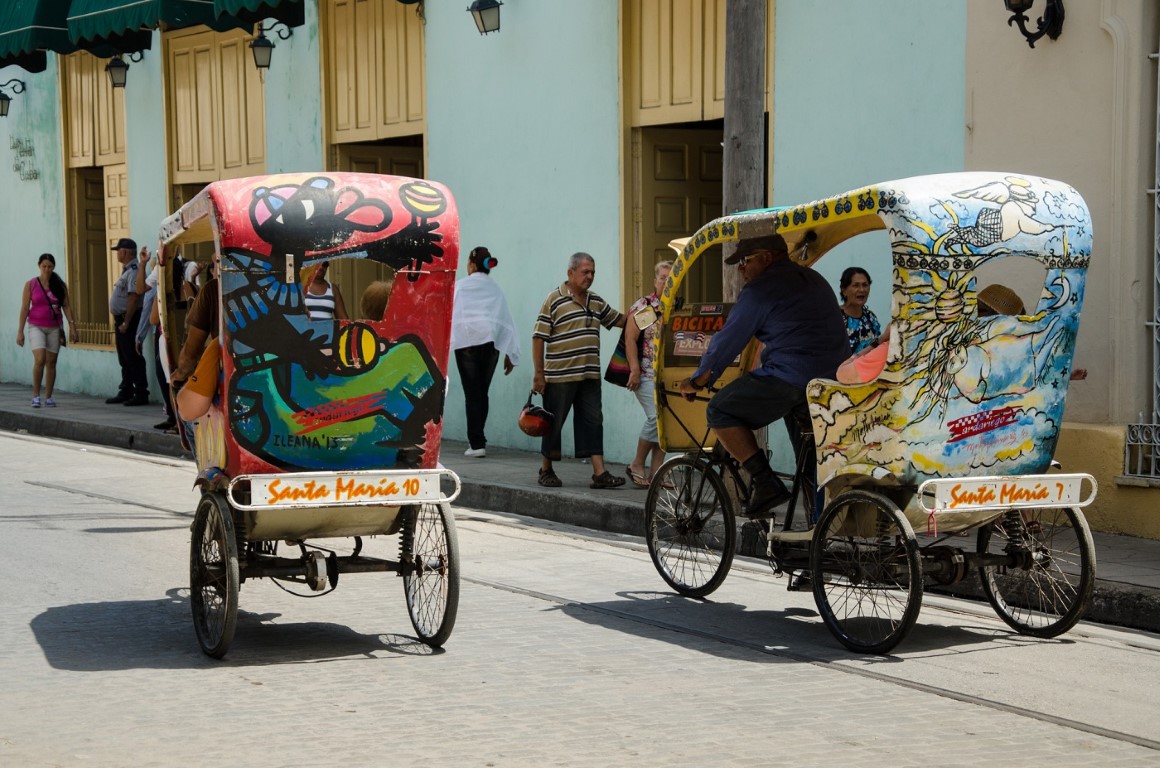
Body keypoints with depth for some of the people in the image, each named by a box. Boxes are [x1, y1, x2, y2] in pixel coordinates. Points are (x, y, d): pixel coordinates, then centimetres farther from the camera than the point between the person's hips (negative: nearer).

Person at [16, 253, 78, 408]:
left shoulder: (60, 285, 5)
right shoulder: (30, 285, 0)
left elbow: (66, 306, 6)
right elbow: (24, 308, 0)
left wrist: (72, 327, -2)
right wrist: (20, 331, -4)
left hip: (54, 328, 2)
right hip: (36, 327, -2)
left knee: (51, 362, 3)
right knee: (39, 360, -17)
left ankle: (48, 397, 10)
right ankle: (36, 395, -7)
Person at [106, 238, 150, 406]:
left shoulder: (133, 271, -17)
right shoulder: (126, 270, 16)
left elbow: (133, 298, -23)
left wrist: (126, 322, -23)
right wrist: (117, 319, 17)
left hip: (129, 319, -11)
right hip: (121, 319, 11)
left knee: (133, 358, -7)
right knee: (124, 359, 15)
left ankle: (141, 394, -4)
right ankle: (126, 392, 22)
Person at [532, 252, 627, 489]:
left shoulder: (596, 302, 14)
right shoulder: (555, 300, -6)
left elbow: (619, 320, 26)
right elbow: (539, 338, -8)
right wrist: (539, 374, -10)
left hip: (589, 376, 6)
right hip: (559, 376, -6)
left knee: (593, 422, 2)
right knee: (554, 423, 4)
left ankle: (599, 472, 0)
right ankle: (546, 470, 18)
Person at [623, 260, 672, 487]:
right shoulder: (642, 307, -1)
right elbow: (630, 339, -5)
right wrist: (635, 370, -12)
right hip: (647, 374, -5)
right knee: (656, 417, -17)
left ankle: (656, 470, 9)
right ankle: (637, 465, -1)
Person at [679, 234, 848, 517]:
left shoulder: (760, 289, -5)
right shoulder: (814, 280, 22)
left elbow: (727, 341, -2)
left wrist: (696, 382, 9)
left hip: (791, 380, -9)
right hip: (837, 377, 9)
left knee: (720, 412, 0)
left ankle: (766, 483, -9)